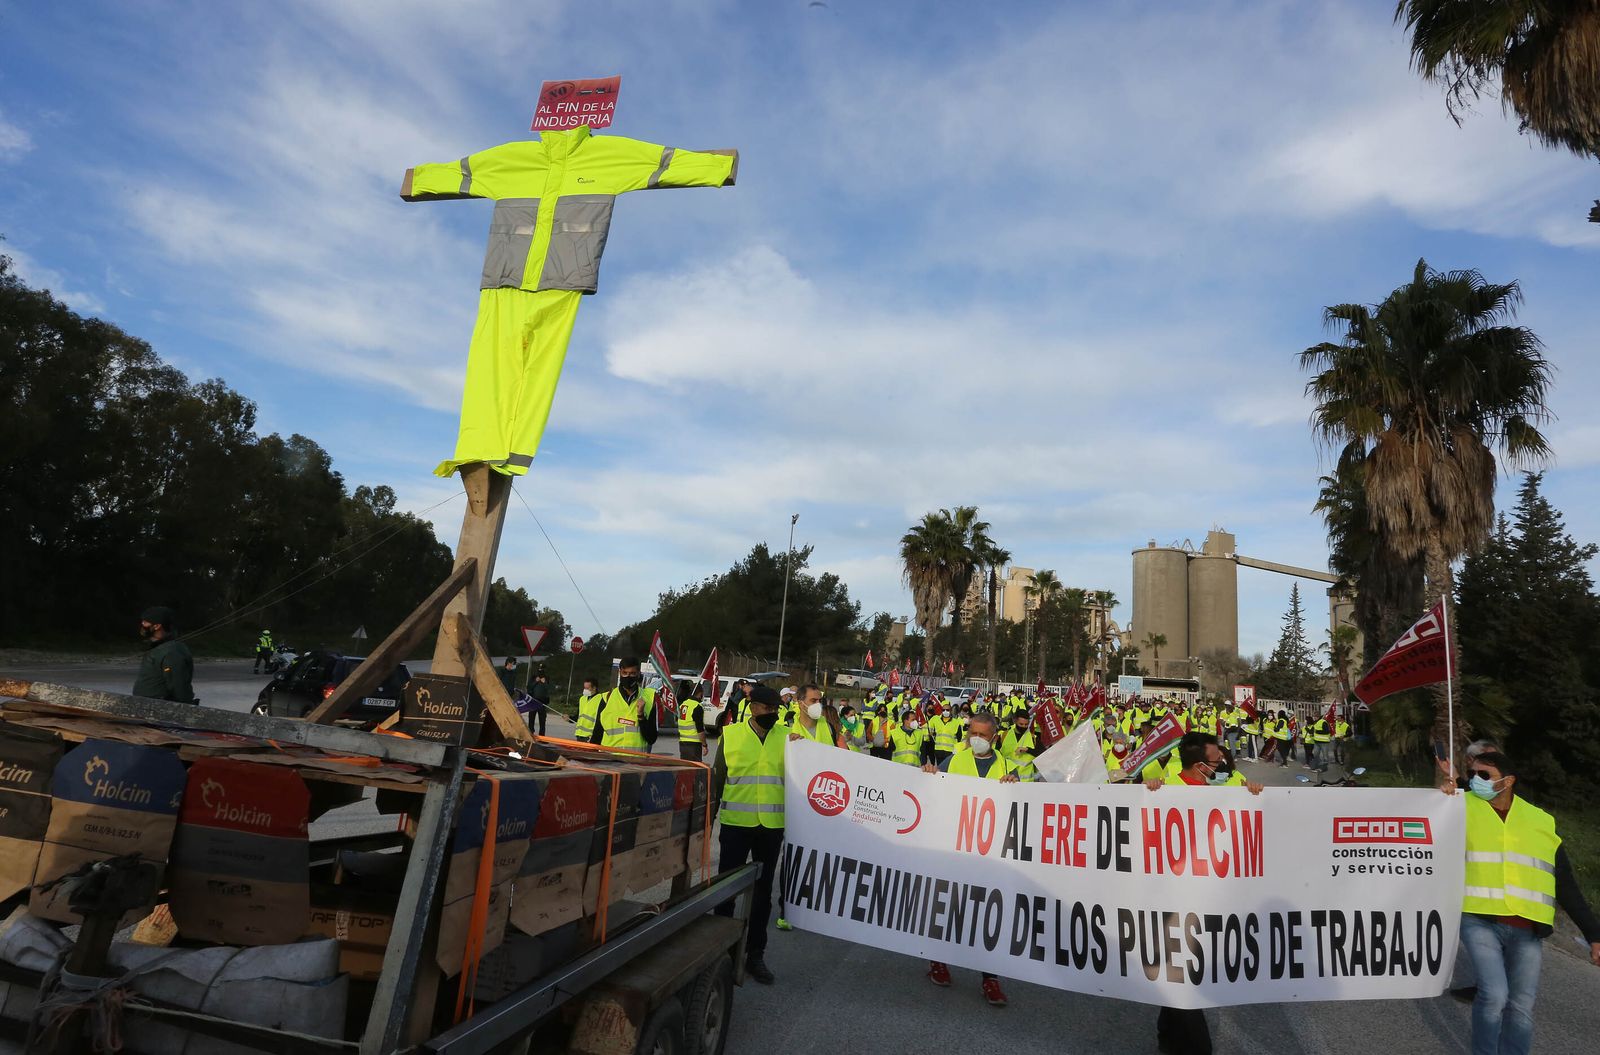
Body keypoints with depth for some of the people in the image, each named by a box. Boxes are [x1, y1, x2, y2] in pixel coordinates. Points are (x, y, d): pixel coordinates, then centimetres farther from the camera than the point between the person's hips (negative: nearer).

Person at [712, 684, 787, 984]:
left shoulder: (788, 736, 2)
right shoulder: (731, 734, -2)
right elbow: (717, 779, 4)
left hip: (772, 826, 2)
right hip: (735, 823, -1)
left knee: (763, 891, 12)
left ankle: (755, 954, 25)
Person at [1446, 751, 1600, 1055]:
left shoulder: (1541, 822, 10)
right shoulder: (1463, 807, 2)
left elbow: (1566, 885, 13)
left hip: (1527, 930, 3)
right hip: (1479, 921, -3)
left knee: (1522, 1007, 7)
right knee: (1494, 995, -13)